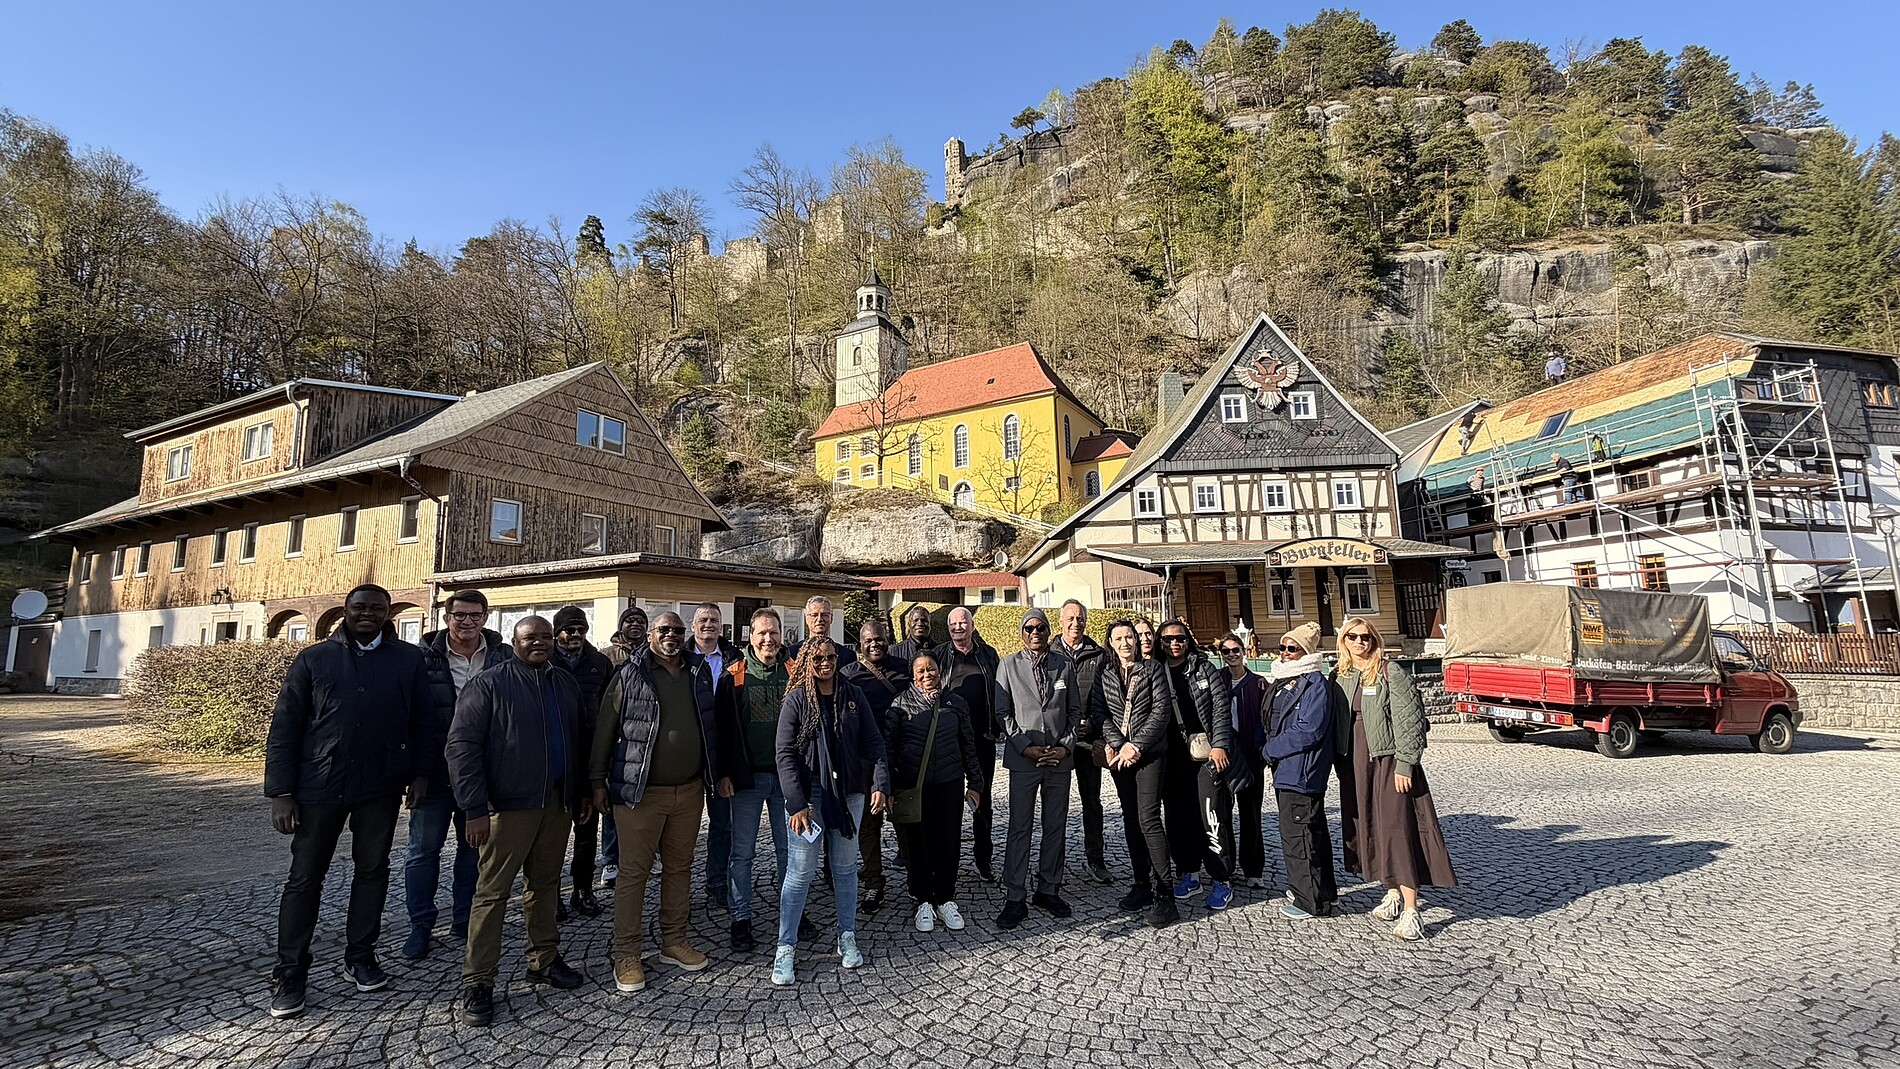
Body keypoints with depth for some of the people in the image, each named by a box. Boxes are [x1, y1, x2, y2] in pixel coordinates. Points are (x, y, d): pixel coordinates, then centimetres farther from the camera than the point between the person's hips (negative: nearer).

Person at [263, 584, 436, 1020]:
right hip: (319, 787, -1)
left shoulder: (409, 660, 2)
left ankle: (360, 956, 27)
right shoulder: (314, 658, 1)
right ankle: (290, 972, 20)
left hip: (381, 788, 1)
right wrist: (281, 791, -4)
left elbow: (426, 721, 5)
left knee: (373, 870, 12)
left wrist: (420, 773, 0)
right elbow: (284, 727, 1)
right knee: (304, 878, 7)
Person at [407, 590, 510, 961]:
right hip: (434, 771, -1)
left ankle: (465, 921, 27)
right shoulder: (424, 657, -4)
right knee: (423, 849, 7)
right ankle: (421, 926, 22)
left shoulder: (504, 657, 0)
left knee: (475, 847, 13)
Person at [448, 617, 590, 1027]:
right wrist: (476, 809, -16)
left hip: (558, 804, 6)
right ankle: (477, 983, 11)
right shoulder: (489, 684, -7)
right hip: (509, 805, -5)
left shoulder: (567, 685, 11)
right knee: (492, 891, 0)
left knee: (546, 885, 15)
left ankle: (544, 960, 29)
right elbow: (462, 745, -11)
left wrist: (583, 791, 15)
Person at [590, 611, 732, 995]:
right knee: (633, 872, 2)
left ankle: (675, 941, 28)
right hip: (641, 792, -4)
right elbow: (605, 730, -3)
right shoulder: (630, 675, -6)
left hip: (689, 791, 5)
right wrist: (598, 780, -4)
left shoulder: (699, 673, 7)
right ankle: (626, 956, 14)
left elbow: (711, 726, 15)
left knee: (680, 867, 15)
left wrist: (719, 773, 14)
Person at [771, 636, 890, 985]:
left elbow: (874, 743, 3)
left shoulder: (853, 696, 3)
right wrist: (796, 804, -16)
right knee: (800, 871, 0)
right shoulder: (797, 699, -4)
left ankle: (847, 938, 27)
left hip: (849, 793, 3)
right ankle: (785, 950, 11)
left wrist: (880, 784, -11)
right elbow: (785, 753, -9)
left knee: (846, 867, 13)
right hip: (809, 795, -3)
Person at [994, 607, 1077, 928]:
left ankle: (1049, 890, 25)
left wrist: (1065, 746, -3)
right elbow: (1003, 713, 0)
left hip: (1060, 758, 3)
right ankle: (1015, 899, 8)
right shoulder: (1009, 665, 1)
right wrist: (1026, 747, -9)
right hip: (1023, 758, -2)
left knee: (1055, 827, 11)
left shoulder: (1064, 665, 7)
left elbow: (1073, 711, 9)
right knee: (1020, 829, 0)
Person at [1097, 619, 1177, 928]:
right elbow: (1101, 715, 3)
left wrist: (1137, 745, -13)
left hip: (1149, 752, -4)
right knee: (1130, 819, 9)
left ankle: (1165, 895, -8)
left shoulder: (1152, 669, 2)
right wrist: (1121, 745, -11)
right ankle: (1142, 883, 19)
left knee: (1148, 819, -12)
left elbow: (1160, 711, -5)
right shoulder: (1104, 676, 10)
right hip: (1120, 754, 4)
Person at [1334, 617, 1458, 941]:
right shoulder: (1340, 676, 9)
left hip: (1389, 761, -6)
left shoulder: (1391, 673, -9)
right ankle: (1393, 893, 26)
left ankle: (1410, 910, -6)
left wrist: (1404, 765, -16)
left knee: (1397, 829, -8)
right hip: (1357, 764, 6)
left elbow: (1410, 720, -12)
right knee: (1371, 828, 12)